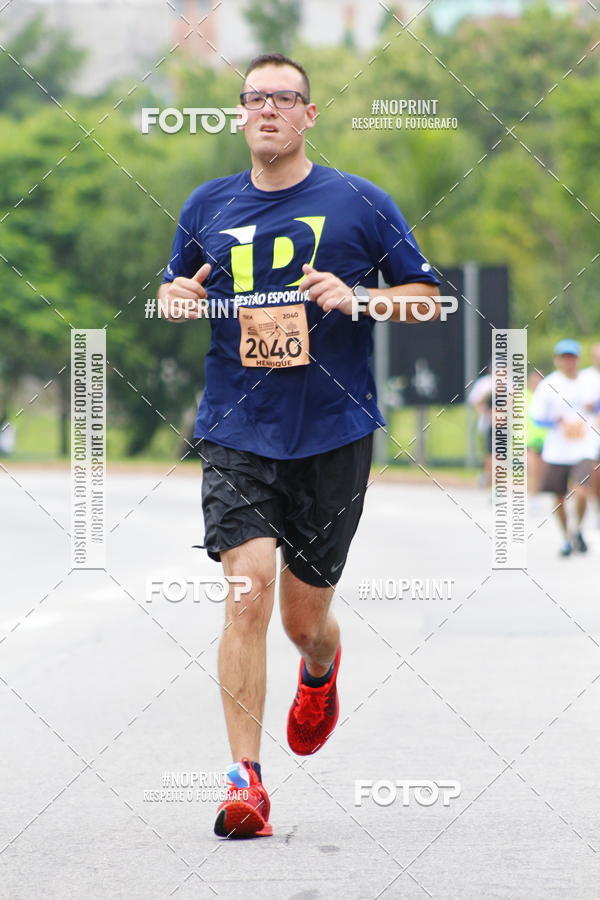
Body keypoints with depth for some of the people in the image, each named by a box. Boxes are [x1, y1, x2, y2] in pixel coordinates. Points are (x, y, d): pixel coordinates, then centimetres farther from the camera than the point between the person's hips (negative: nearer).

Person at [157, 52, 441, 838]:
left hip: (333, 435, 0)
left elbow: (427, 296, 5)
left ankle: (319, 674, 48)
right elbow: (175, 289, 22)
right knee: (249, 589, -18)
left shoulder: (360, 203, 1)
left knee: (306, 617, 9)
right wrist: (179, 297, -2)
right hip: (237, 434, 1)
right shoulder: (208, 206, 7)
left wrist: (356, 299, -13)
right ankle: (245, 780, -16)